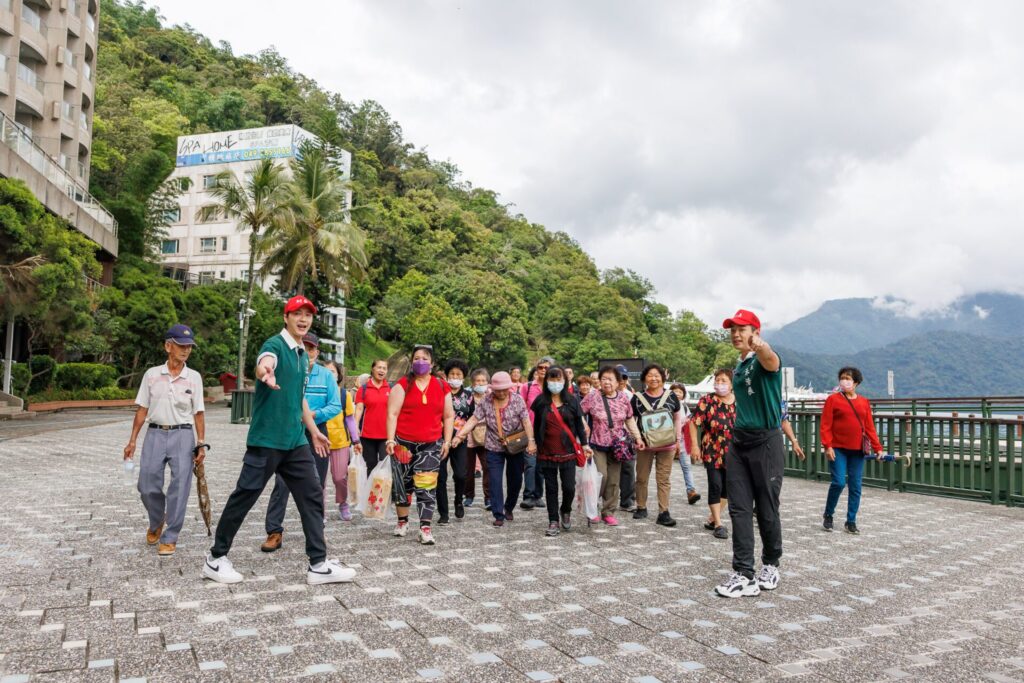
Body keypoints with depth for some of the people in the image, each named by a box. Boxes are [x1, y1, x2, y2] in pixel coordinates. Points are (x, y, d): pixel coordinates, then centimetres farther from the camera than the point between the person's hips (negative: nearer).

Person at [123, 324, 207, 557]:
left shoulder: (194, 377, 2)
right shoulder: (152, 374, 4)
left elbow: (198, 413, 3)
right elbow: (142, 409, 7)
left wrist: (201, 444, -3)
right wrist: (132, 440, 4)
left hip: (183, 435, -1)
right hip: (155, 434, 1)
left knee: (179, 488, -3)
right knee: (147, 486, 4)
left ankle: (169, 538, 11)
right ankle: (156, 523, 34)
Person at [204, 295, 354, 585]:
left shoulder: (302, 355, 14)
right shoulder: (275, 345, -10)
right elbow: (264, 363, -36)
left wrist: (313, 431, 28)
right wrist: (265, 372, -60)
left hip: (296, 441, 8)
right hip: (266, 439, -7)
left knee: (312, 496, 4)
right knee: (245, 496, 3)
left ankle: (319, 565, 9)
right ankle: (215, 559, 22)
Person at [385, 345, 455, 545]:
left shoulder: (441, 387, 7)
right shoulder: (402, 385, -1)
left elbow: (448, 416, 12)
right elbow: (392, 414, -5)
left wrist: (447, 441, 6)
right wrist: (390, 440, -12)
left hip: (431, 445, 1)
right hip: (404, 443, -1)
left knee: (427, 487, -4)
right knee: (402, 483, 10)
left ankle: (425, 528, 1)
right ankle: (402, 520, 30)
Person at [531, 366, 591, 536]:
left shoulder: (572, 401, 2)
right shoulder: (541, 401, 2)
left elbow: (579, 424, 6)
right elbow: (536, 425, 8)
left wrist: (585, 444, 2)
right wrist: (535, 444, 8)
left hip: (568, 451, 0)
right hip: (547, 452, 0)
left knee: (569, 487, -2)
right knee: (551, 488, 6)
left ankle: (566, 511, 27)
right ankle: (553, 521, 17)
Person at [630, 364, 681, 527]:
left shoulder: (671, 396, 0)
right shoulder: (637, 397, -1)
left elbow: (678, 418, 10)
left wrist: (678, 439, 8)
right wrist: (636, 438, -6)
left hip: (666, 444, 0)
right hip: (644, 444, 0)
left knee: (664, 479, 2)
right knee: (642, 478, 9)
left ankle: (663, 512, 5)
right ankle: (641, 508, 23)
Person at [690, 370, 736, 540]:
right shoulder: (707, 401, -8)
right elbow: (693, 422, -8)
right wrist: (694, 445, -14)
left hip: (732, 454, 4)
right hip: (712, 453, -4)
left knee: (727, 487, 11)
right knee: (715, 486, -5)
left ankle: (712, 518, 27)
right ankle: (718, 524, 6)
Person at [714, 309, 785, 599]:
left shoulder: (762, 361, -11)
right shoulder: (738, 369, 13)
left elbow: (772, 361, -38)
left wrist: (761, 345, -62)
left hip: (766, 442, -7)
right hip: (739, 442, 7)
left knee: (766, 510, 5)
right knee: (739, 509, 1)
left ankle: (770, 565, 27)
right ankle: (744, 575, 4)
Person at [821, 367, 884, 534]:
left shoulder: (864, 402, 10)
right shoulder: (833, 399, -1)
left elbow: (869, 427, 9)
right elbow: (825, 425, -6)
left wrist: (877, 447, 2)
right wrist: (827, 446, -15)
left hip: (857, 451, 4)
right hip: (838, 449, -4)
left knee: (856, 486, 5)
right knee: (839, 483, -11)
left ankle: (851, 521, 16)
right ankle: (828, 516, 10)